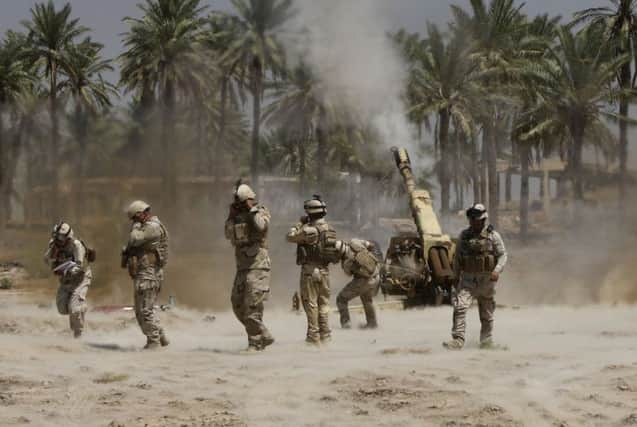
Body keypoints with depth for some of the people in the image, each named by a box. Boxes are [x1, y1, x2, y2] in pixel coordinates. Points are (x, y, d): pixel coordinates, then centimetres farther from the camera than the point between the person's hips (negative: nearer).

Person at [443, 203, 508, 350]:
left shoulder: (493, 235, -3)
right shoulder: (464, 235, 6)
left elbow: (502, 255, -4)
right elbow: (457, 257, 15)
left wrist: (497, 270, -21)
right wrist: (456, 277, 16)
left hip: (486, 279, -2)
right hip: (467, 279, 2)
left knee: (486, 313, 10)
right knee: (459, 307, -16)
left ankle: (486, 340, 25)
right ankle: (457, 340, -20)